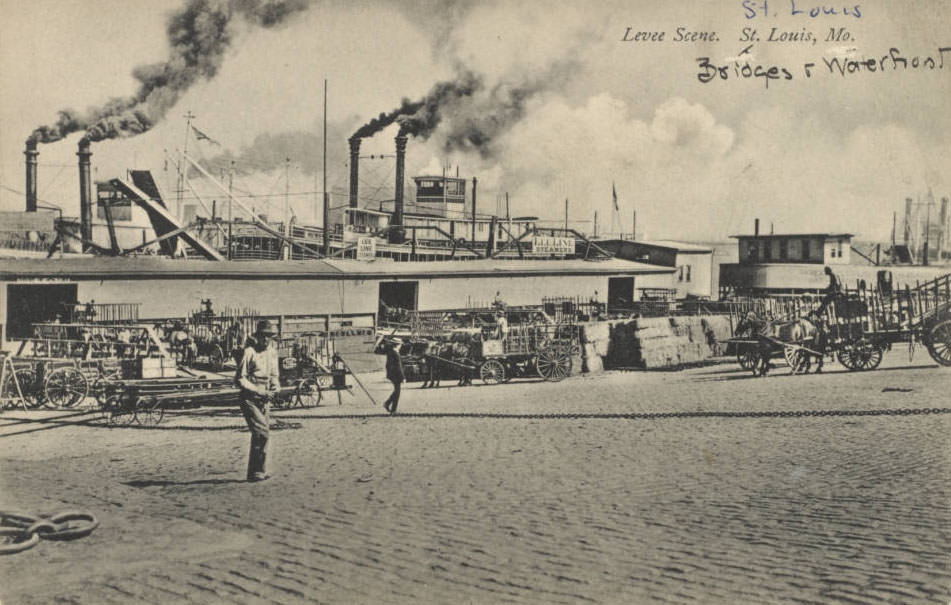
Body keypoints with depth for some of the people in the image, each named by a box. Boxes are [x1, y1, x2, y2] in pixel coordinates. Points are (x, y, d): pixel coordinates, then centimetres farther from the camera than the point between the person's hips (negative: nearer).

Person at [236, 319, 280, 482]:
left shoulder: (272, 351, 10)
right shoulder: (249, 352, -12)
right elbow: (239, 379, -12)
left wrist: (275, 385, 0)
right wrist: (259, 391, -17)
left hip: (265, 400, 7)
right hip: (250, 399, -7)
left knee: (262, 434, 7)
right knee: (261, 432, -16)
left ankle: (260, 471, 16)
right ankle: (254, 472, -10)